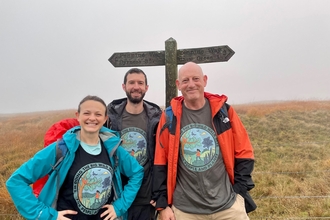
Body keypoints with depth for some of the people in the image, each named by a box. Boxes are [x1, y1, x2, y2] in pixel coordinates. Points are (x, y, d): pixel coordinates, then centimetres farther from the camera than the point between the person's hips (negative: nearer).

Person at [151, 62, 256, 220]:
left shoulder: (223, 110, -3)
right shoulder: (169, 117, -4)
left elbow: (243, 152, 2)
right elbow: (160, 162, -2)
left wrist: (240, 191, -2)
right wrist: (162, 204, -1)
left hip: (227, 205, 1)